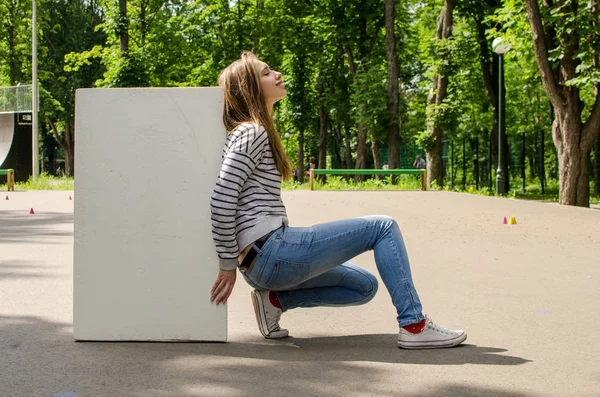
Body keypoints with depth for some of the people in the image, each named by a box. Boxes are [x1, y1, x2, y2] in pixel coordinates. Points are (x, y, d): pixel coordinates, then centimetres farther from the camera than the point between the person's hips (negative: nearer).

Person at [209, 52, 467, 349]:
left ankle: (275, 299, 8)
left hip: (262, 264, 10)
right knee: (383, 227, -3)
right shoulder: (251, 133, -10)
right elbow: (222, 199, -20)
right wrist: (228, 265, -15)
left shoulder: (257, 132, 20)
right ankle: (413, 325, -5)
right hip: (272, 250, -10)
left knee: (365, 286, 20)